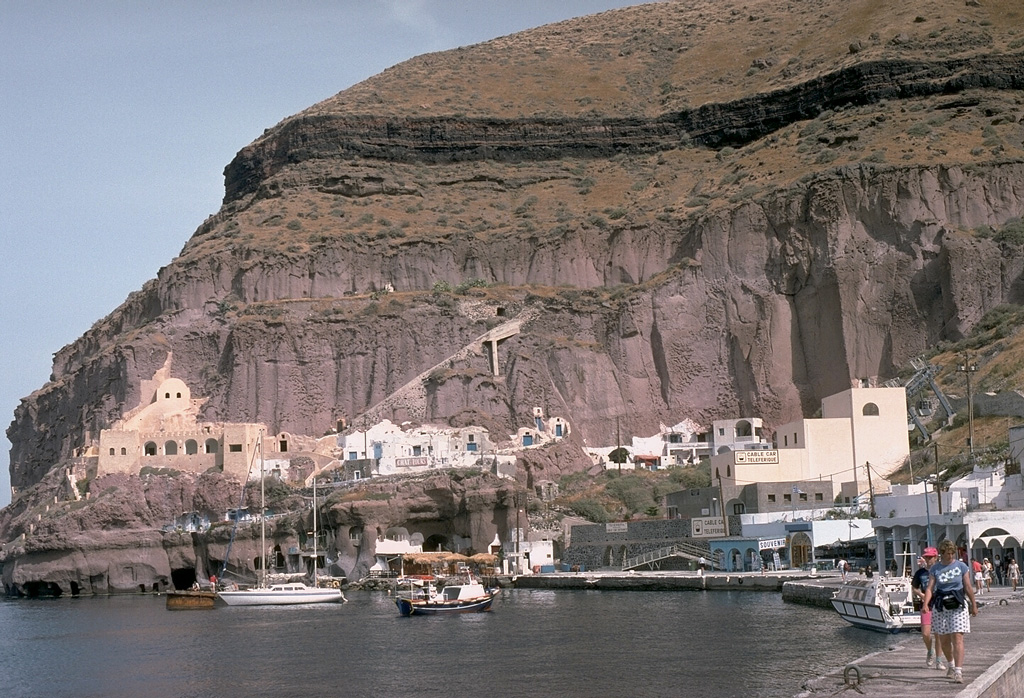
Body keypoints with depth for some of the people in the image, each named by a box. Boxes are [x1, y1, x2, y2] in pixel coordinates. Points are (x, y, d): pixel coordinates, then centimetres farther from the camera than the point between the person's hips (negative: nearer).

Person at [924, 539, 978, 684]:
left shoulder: (961, 567, 2)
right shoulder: (935, 569, 4)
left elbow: (968, 587, 7)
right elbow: (930, 588, -3)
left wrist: (974, 605, 10)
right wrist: (926, 604, -18)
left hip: (958, 605, -2)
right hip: (940, 606, 2)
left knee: (957, 638, -11)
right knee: (943, 640, 10)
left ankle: (958, 672, -14)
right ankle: (950, 665, 35)